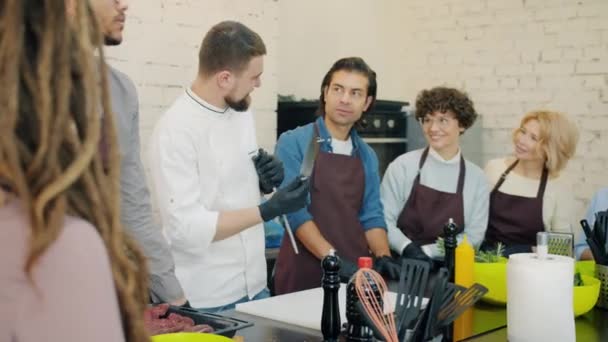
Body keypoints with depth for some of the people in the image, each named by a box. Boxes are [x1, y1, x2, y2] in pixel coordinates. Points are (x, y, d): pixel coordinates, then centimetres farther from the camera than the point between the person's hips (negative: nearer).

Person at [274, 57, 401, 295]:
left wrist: (383, 257, -8)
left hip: (355, 273, 4)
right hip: (305, 272, -4)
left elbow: (371, 215, 9)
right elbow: (295, 210, -14)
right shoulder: (293, 143, -7)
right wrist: (334, 259, -21)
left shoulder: (367, 156, 9)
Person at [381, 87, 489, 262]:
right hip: (402, 264, -2)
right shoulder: (403, 166, -1)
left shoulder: (476, 177, 3)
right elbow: (384, 219, -3)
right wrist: (408, 248, -19)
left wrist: (427, 251, -9)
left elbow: (474, 235, 2)